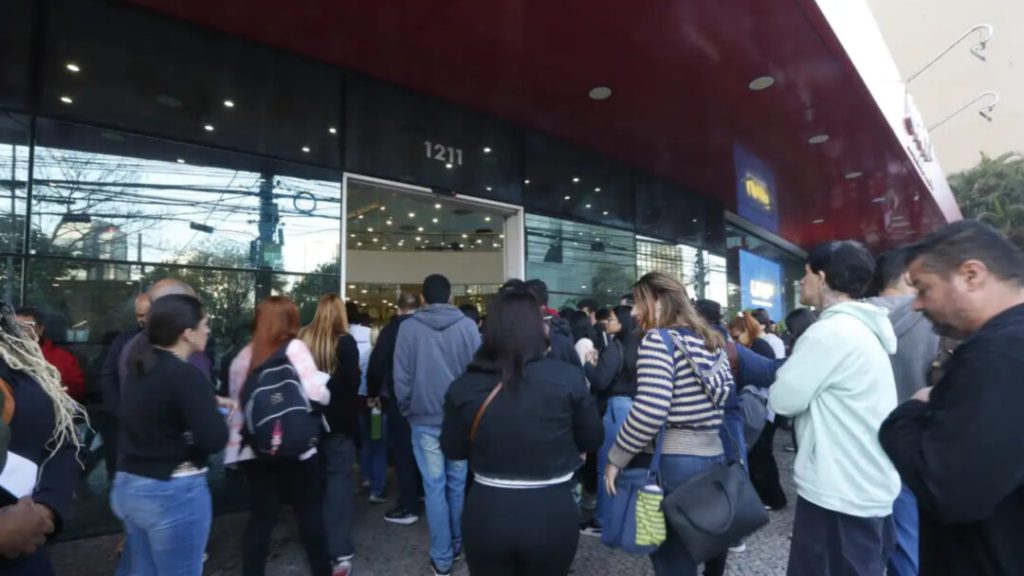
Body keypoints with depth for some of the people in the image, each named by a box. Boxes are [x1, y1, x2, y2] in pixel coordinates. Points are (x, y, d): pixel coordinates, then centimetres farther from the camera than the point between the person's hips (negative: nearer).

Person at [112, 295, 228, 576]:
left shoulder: (140, 367, 5)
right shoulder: (186, 375, -21)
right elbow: (214, 440, -25)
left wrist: (208, 404, 9)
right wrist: (218, 414, -5)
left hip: (129, 485, 9)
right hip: (173, 492, -8)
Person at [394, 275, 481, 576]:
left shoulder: (409, 327, -6)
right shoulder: (467, 325, -7)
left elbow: (401, 377, -5)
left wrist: (408, 412, 9)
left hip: (425, 420, -1)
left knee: (434, 487, 8)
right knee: (458, 484, 16)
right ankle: (457, 545, 31)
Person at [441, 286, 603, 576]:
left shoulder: (464, 385, -10)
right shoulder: (567, 378, -14)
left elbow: (453, 450, 4)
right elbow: (592, 440, 0)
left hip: (488, 514, 1)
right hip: (551, 514, 0)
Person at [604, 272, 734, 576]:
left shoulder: (658, 339, -14)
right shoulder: (710, 340, 11)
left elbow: (649, 410, -23)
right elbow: (724, 393, 15)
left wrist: (616, 459, -14)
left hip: (670, 462, -8)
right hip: (711, 456, 8)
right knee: (688, 550, 21)